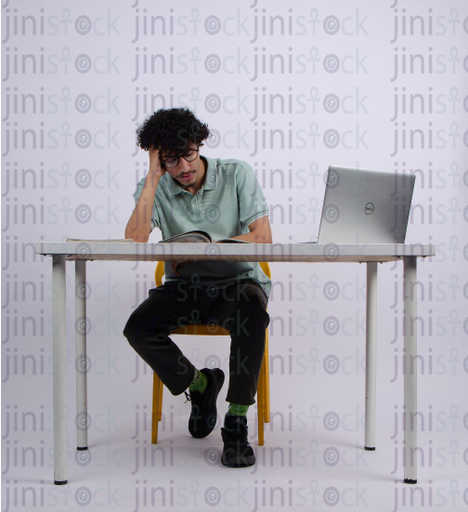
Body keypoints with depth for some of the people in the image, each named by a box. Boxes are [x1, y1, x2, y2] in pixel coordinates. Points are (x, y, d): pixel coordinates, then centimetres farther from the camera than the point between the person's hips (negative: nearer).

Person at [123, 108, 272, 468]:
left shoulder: (237, 174, -4)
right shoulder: (154, 188, 0)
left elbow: (263, 238, -13)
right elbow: (135, 241, -19)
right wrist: (154, 176, -16)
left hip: (238, 280, -2)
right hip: (184, 288, 2)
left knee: (251, 313, -36)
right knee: (138, 328, -23)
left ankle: (236, 423, -24)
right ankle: (199, 383, 5)